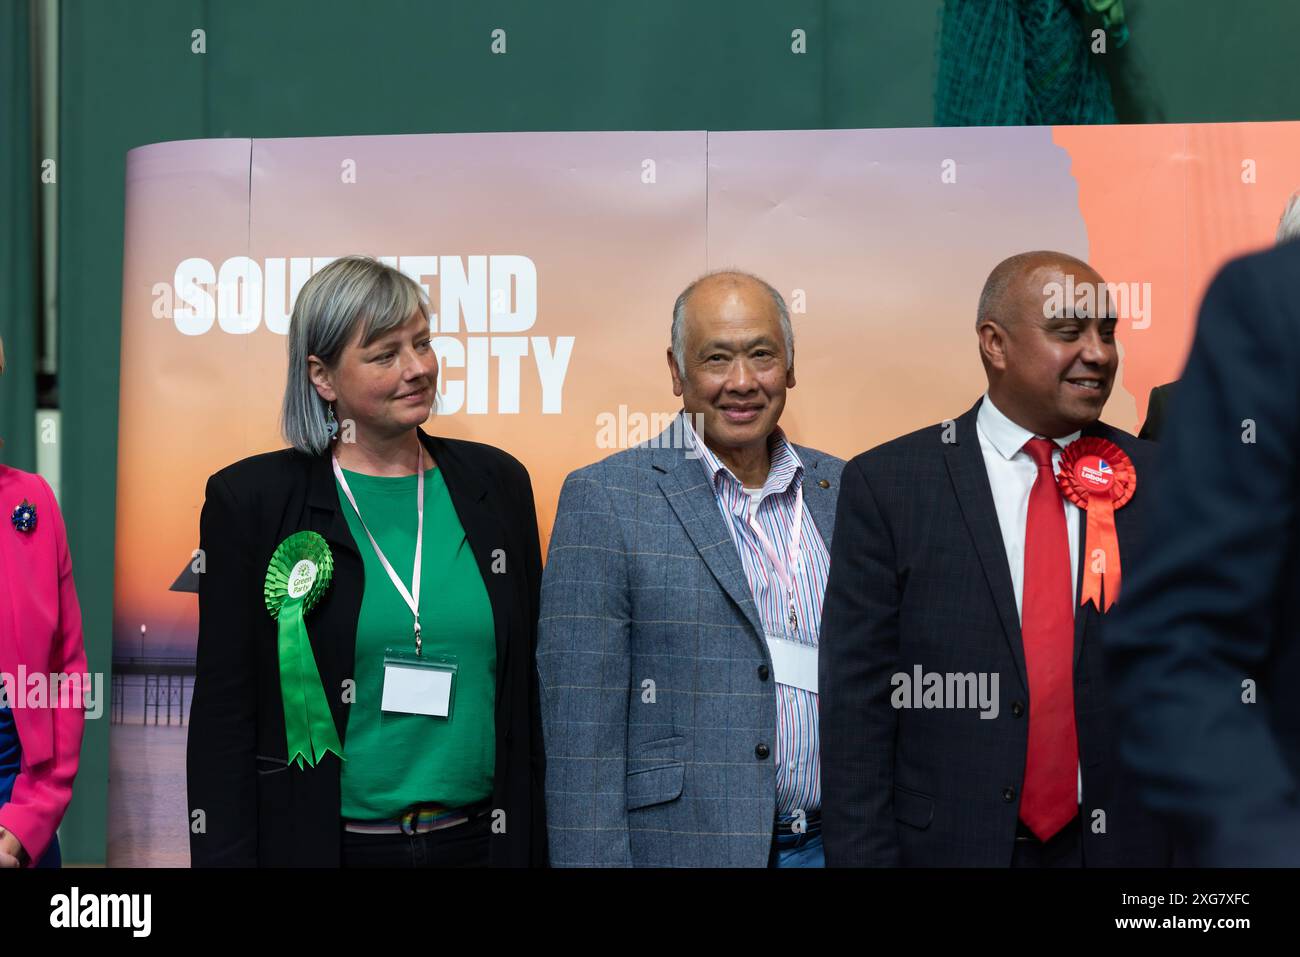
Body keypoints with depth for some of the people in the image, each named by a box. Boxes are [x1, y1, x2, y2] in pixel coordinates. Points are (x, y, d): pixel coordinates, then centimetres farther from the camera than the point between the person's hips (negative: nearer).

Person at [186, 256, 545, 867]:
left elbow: (527, 688, 8)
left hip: (478, 840, 3)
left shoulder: (497, 484, 4)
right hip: (322, 844, -3)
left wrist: (531, 847, 6)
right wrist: (225, 856, -9)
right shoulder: (250, 500, -5)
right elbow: (223, 714, -4)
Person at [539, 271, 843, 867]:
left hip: (835, 842, 4)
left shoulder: (844, 490, 7)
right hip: (681, 845, -4)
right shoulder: (603, 500, -8)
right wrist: (592, 859, -15)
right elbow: (581, 738, -10)